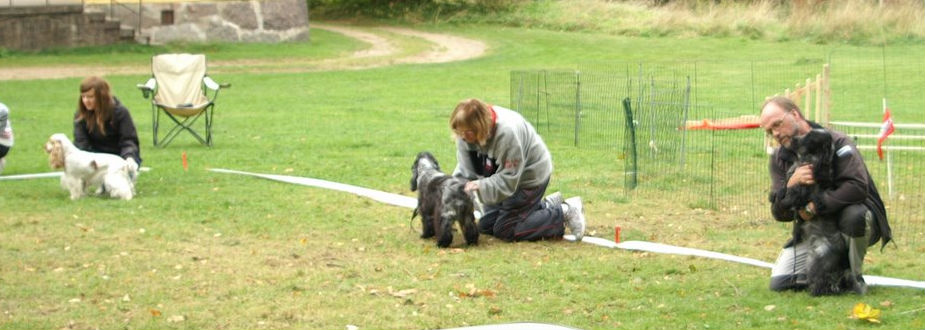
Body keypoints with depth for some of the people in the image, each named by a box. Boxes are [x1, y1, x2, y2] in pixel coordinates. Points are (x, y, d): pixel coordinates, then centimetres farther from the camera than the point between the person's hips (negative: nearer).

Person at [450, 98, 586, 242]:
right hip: (502, 174, 8)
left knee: (505, 230, -9)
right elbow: (465, 170, -11)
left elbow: (508, 179, -31)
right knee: (486, 226, 13)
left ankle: (564, 213, 3)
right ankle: (546, 206, 22)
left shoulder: (508, 132, -36)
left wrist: (481, 186, -41)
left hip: (531, 175, -8)